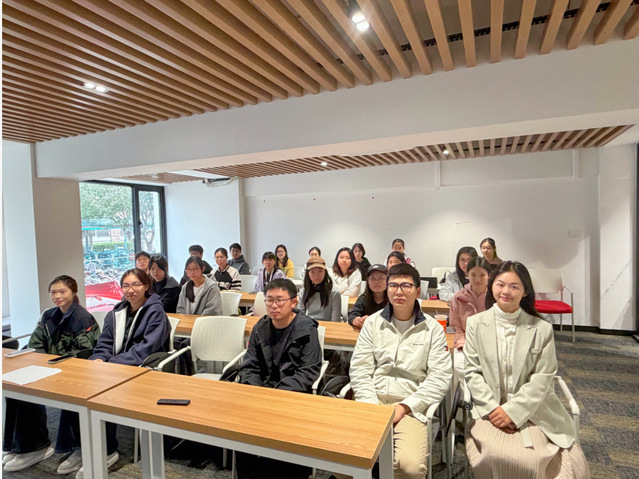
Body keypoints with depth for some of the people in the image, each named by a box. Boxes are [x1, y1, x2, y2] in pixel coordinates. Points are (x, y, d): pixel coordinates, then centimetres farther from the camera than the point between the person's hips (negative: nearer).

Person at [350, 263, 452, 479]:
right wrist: (373, 407, -9)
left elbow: (439, 379, -3)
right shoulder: (373, 322, 7)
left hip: (411, 406, -1)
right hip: (372, 401, 2)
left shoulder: (433, 329, 2)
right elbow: (359, 370, 3)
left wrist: (404, 407, -11)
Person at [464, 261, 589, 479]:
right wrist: (493, 408, -12)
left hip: (532, 410, 1)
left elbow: (542, 378, -4)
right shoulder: (475, 324, 2)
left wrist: (513, 411, -13)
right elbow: (472, 372, 0)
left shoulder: (542, 328, 1)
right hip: (488, 409, 0)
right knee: (495, 455, -25)